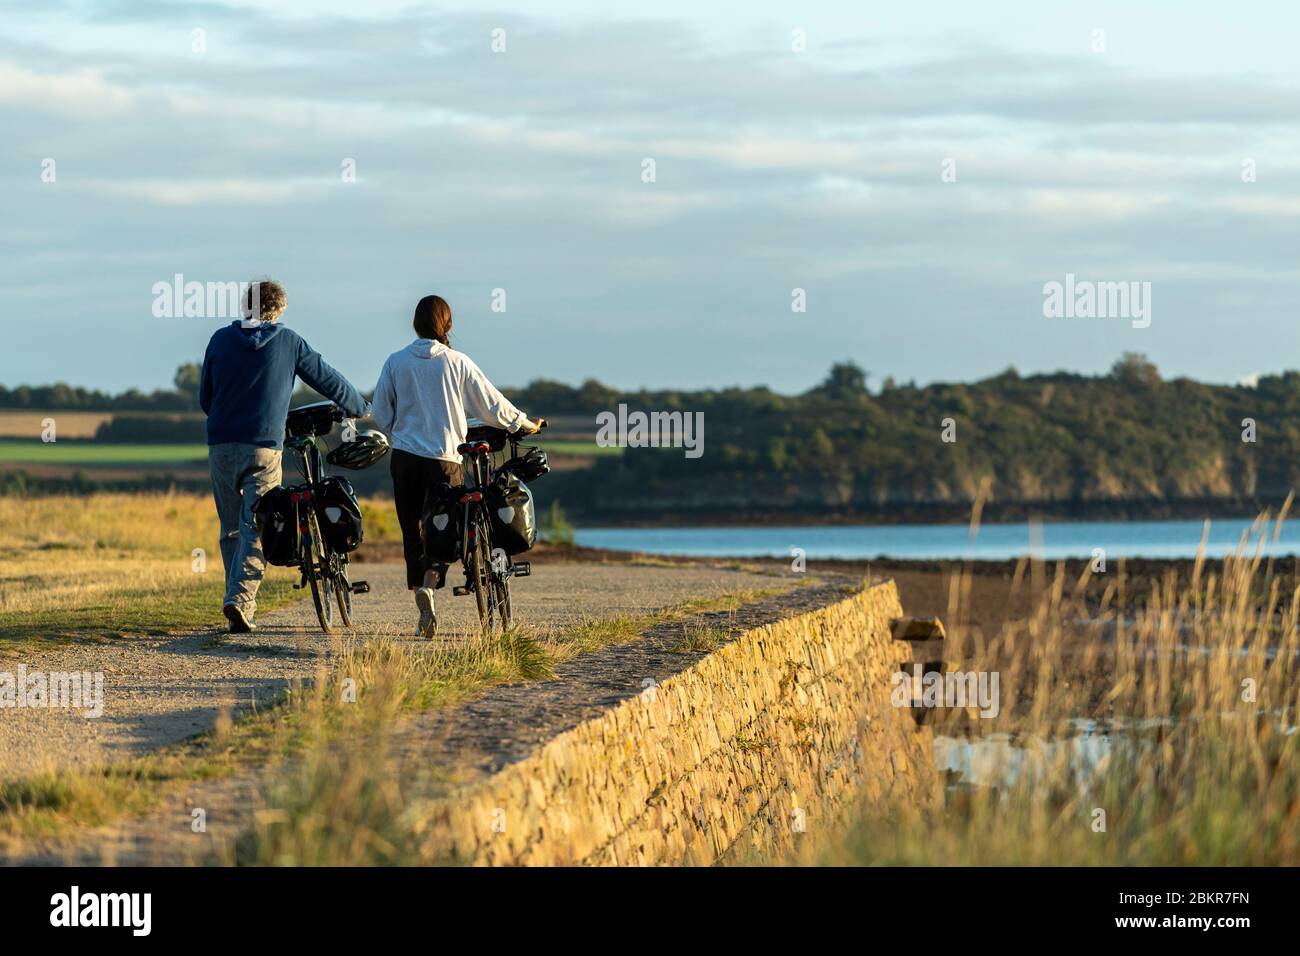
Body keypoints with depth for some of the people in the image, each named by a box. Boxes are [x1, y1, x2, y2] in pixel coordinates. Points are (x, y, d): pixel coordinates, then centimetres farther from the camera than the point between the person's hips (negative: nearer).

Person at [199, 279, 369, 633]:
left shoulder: (221, 339, 5)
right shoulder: (288, 342, 1)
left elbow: (204, 397, 12)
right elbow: (328, 380, 10)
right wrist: (359, 407, 27)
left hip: (222, 444, 2)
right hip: (264, 446, -2)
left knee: (231, 528, 13)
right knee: (257, 528, -3)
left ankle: (239, 601, 15)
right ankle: (240, 599, -19)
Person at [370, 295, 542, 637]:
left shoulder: (396, 362, 0)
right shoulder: (457, 363, -4)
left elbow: (380, 413, 6)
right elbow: (492, 406, 1)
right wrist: (526, 425, 17)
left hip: (405, 456, 2)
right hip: (445, 458, -2)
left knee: (412, 531, 10)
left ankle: (424, 610, 10)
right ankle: (428, 583, -21)